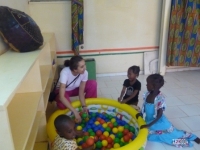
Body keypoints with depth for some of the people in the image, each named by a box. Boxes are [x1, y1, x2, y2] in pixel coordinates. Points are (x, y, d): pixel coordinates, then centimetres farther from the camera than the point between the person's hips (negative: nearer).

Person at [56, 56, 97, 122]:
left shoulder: (85, 72, -29)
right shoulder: (65, 73, -40)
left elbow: (81, 91, -20)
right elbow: (61, 97, -42)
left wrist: (84, 106, -33)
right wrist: (75, 112, -45)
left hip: (76, 89, 4)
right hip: (65, 91, -3)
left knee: (93, 84, -22)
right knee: (62, 105, -36)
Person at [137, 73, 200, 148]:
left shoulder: (160, 98, -28)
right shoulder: (147, 94, -9)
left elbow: (159, 115, -27)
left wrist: (149, 125, -31)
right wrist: (140, 113, -7)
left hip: (159, 122, -6)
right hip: (149, 120, 6)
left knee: (172, 133, 7)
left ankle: (194, 137, 31)